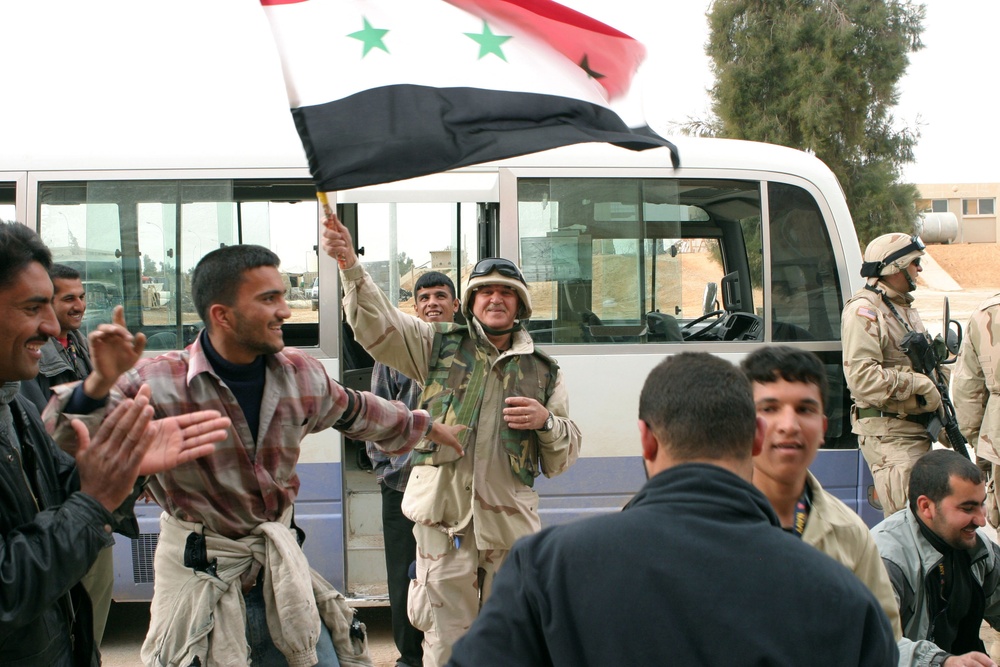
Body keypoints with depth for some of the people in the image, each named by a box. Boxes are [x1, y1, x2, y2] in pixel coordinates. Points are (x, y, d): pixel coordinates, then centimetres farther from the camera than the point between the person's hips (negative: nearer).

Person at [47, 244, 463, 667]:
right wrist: (97, 386, -43)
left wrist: (423, 426, 32)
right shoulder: (159, 385, -19)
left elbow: (356, 410, 18)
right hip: (200, 581, -5)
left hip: (279, 569, 5)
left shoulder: (302, 375, -2)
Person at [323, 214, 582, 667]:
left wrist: (546, 421, -8)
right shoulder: (439, 345, 8)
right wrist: (350, 267, -21)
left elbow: (563, 458, 13)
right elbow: (377, 324, -6)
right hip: (443, 515, -2)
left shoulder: (543, 370, 12)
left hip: (510, 521, 2)